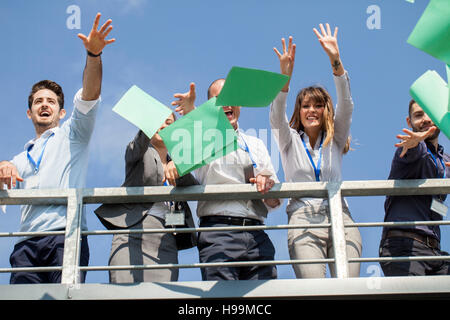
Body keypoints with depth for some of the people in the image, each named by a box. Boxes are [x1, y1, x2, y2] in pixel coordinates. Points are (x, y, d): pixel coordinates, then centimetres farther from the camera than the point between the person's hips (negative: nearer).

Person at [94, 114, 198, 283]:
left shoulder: (175, 162, 28)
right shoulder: (136, 151, 18)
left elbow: (195, 187, 9)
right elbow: (139, 143, -9)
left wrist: (179, 167, -13)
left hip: (165, 241, 3)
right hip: (133, 230, -3)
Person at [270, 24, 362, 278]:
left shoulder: (335, 140, 18)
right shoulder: (290, 140, 17)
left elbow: (346, 105, 3)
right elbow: (277, 116, -2)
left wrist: (336, 60, -11)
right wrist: (285, 75, -20)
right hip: (304, 221, -1)